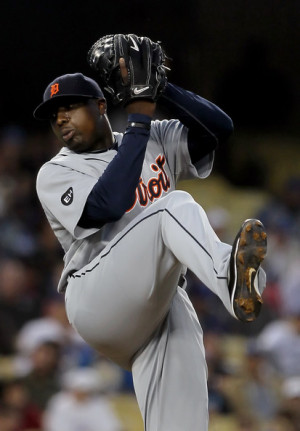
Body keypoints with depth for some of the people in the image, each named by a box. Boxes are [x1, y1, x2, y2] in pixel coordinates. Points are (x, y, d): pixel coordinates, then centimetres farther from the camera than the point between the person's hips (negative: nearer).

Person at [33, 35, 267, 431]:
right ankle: (229, 276, -59)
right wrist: (139, 119, -9)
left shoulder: (156, 141, 21)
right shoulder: (55, 174, 7)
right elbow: (108, 205, -13)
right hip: (98, 300, -4)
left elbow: (219, 127, 9)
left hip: (164, 305, 4)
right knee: (174, 206, -27)